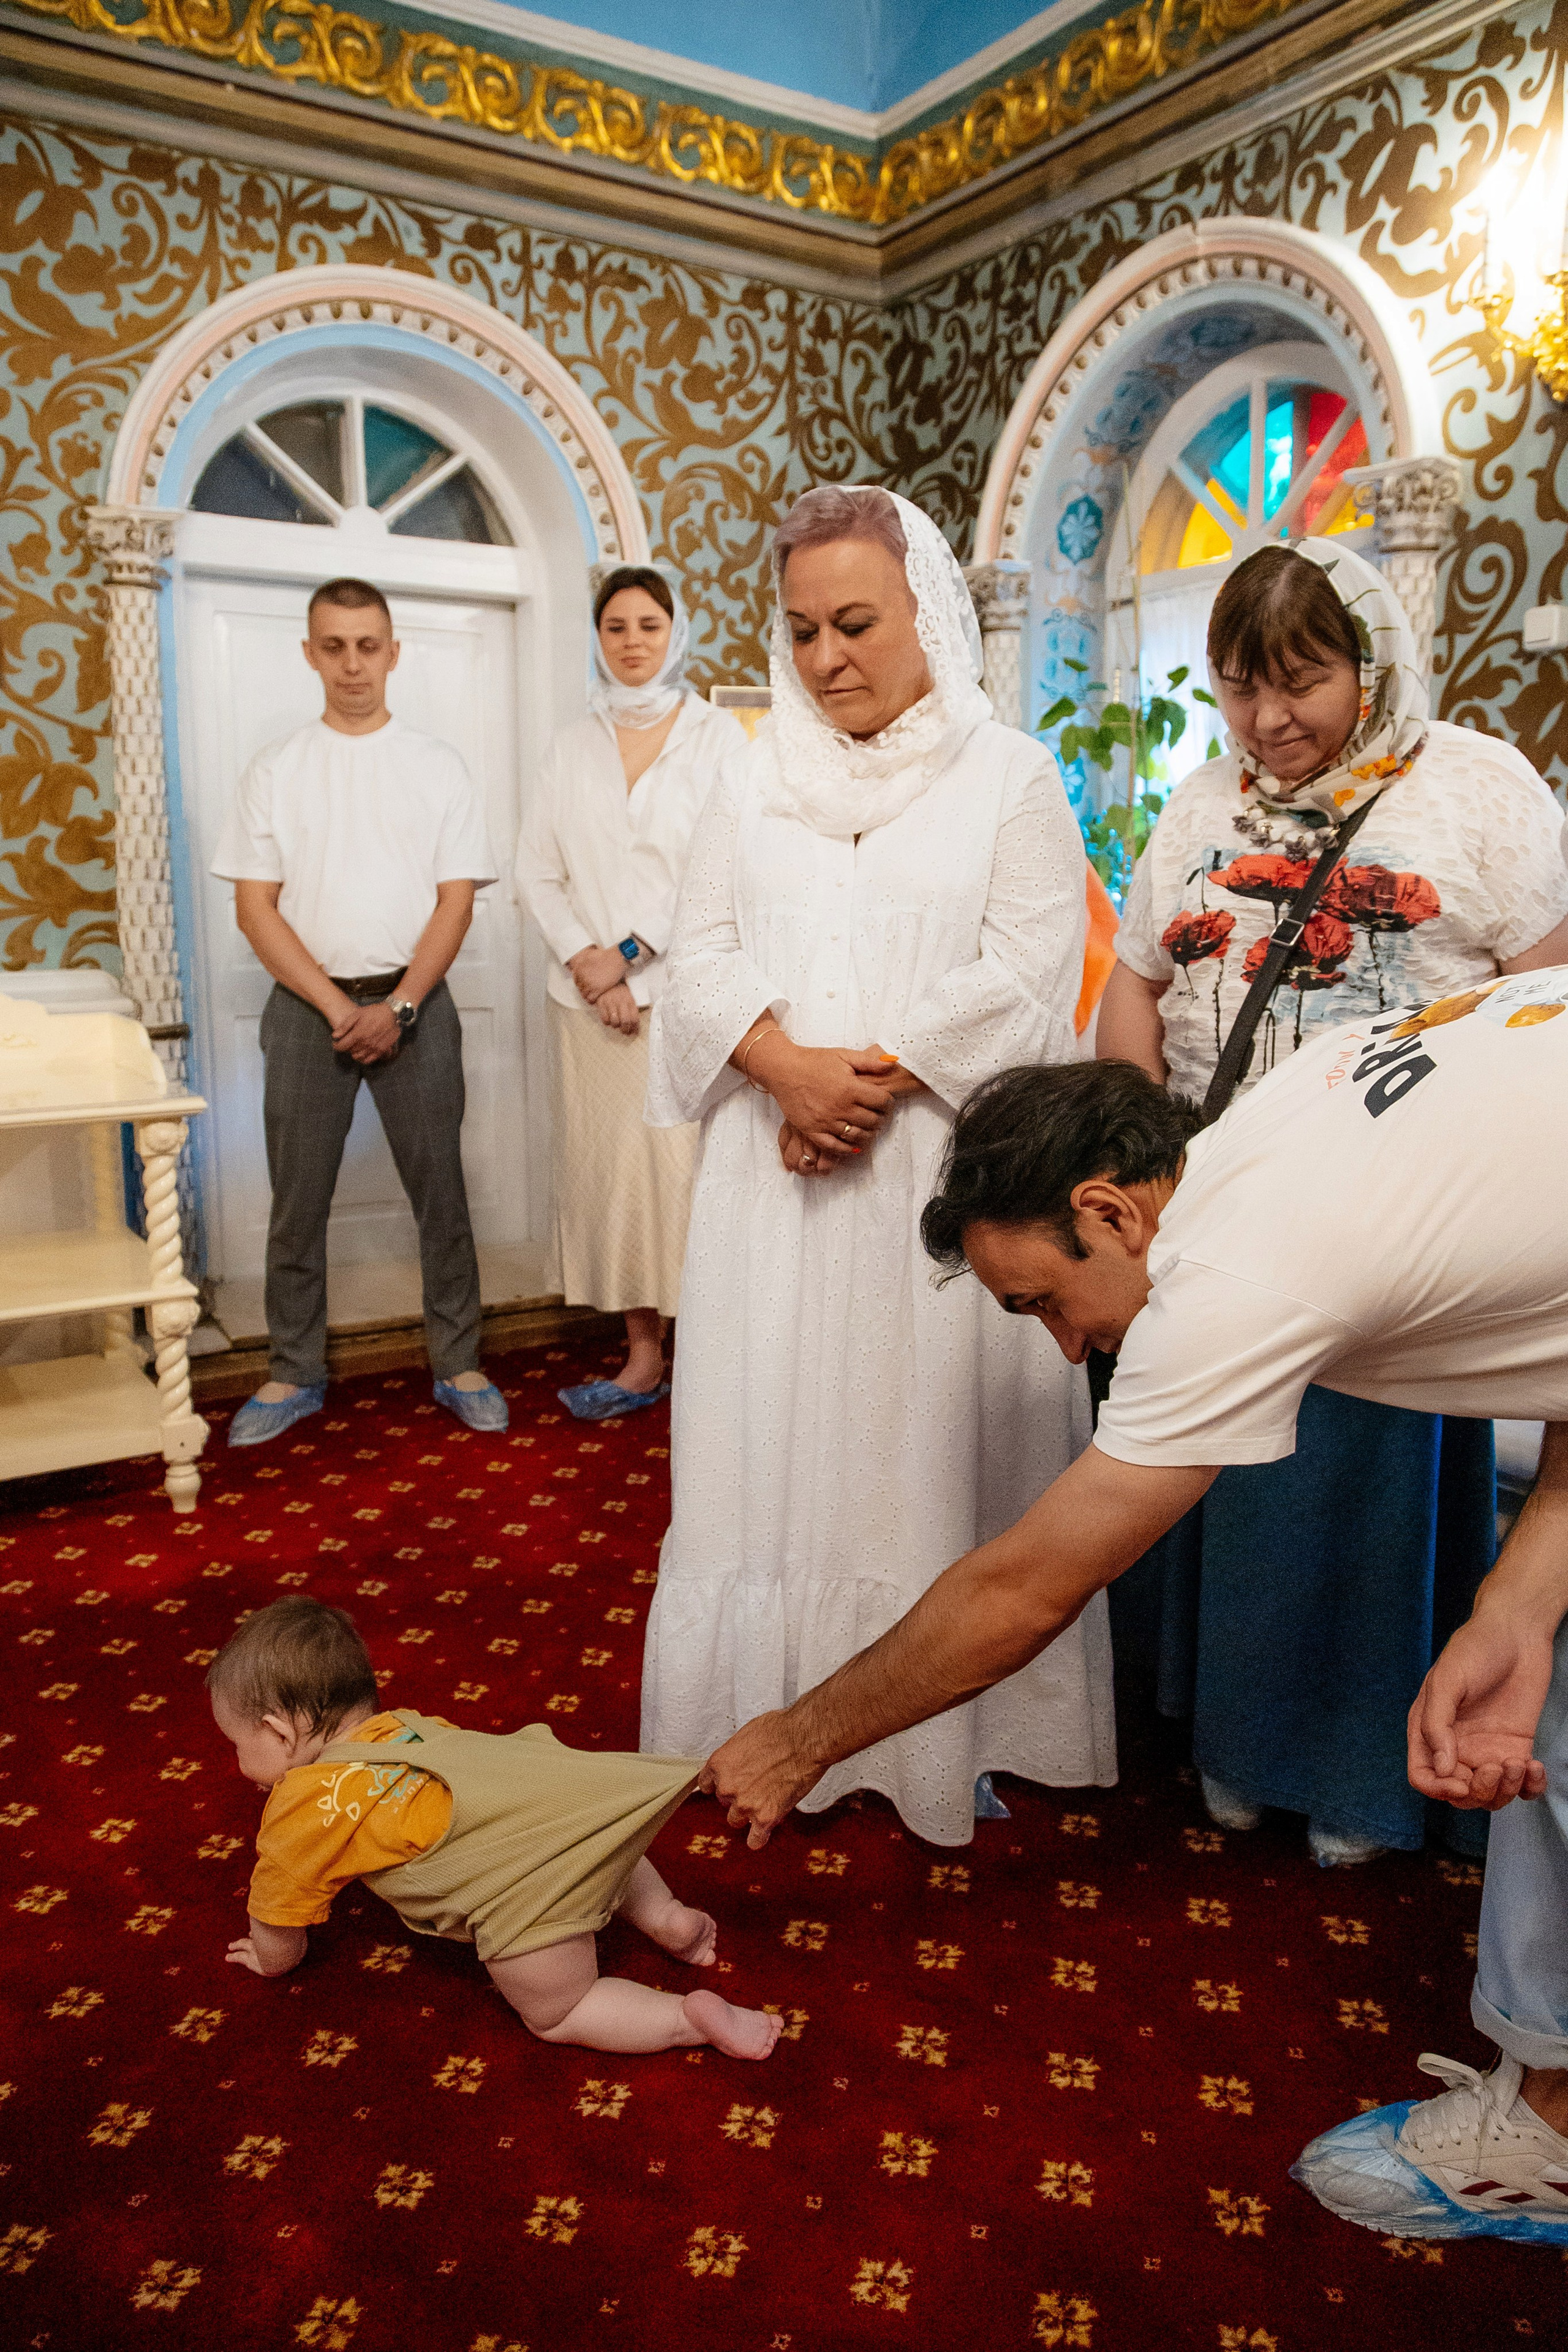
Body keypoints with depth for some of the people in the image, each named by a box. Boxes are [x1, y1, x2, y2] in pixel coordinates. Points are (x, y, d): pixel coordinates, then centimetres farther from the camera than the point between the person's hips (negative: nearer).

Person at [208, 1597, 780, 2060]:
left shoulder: (300, 1808, 10)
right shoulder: (405, 1724, 29)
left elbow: (279, 1913, 23)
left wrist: (274, 1961, 46)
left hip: (526, 1883, -8)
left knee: (554, 2013, 13)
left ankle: (692, 2017, 1)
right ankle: (666, 1916, 26)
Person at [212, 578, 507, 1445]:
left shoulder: (437, 766, 5)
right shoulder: (275, 769, 6)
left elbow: (457, 899, 0)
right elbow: (255, 906, 1)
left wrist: (399, 1007, -11)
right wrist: (336, 1008, -9)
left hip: (414, 1003, 0)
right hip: (307, 1006, 1)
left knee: (440, 1192, 2)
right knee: (298, 1200, 5)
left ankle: (458, 1365, 14)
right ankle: (294, 1373, 18)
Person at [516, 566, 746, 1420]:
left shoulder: (716, 735, 2)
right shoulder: (571, 746, 14)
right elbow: (536, 870, 10)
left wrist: (631, 951, -10)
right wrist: (585, 959, -5)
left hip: (689, 991, -4)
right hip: (589, 998, 4)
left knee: (686, 1163, -9)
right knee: (609, 1166, 5)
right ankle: (642, 1357, 15)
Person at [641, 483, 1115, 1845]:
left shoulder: (1010, 777, 4)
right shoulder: (756, 786, 13)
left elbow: (1022, 976, -7)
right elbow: (704, 954, 5)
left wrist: (877, 1077, -15)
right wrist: (786, 1065, -13)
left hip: (942, 1165, -3)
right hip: (779, 1171, 3)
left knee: (931, 1438, 3)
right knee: (778, 1435, 7)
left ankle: (948, 1738, 17)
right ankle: (775, 1722, 20)